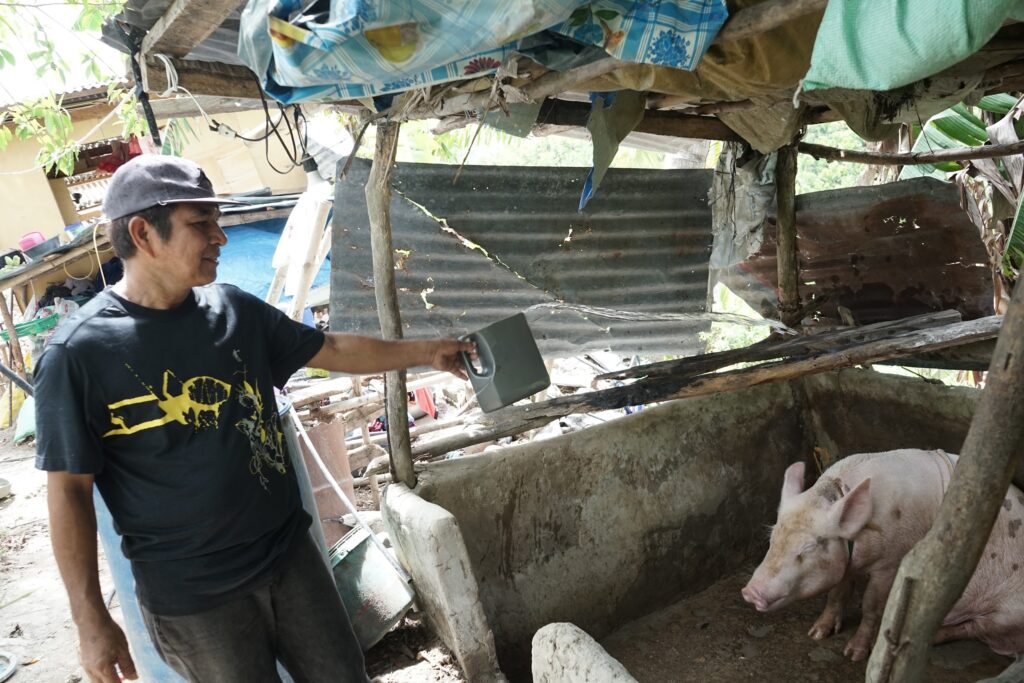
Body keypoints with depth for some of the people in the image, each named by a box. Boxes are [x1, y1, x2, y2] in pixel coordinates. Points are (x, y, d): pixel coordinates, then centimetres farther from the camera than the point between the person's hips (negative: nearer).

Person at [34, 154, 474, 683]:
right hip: (191, 596, -5)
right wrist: (91, 619, -9)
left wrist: (424, 352, 11)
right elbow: (69, 490, -11)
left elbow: (331, 350, 10)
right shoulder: (79, 353, -15)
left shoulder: (235, 309, -1)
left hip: (290, 554, 5)